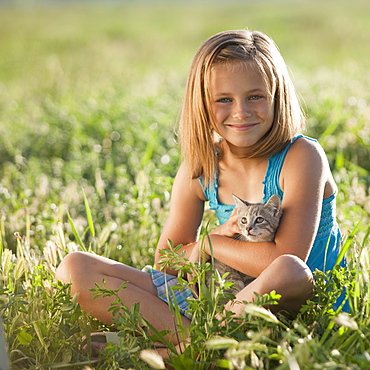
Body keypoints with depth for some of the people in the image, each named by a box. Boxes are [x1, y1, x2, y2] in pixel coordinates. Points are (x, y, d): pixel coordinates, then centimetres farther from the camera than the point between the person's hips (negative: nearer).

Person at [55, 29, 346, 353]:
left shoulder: (301, 157, -12)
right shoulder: (199, 170, 2)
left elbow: (287, 261, -23)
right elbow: (166, 264, 6)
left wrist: (209, 244, -8)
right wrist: (224, 232, -14)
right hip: (222, 297, 5)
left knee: (289, 271, -43)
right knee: (76, 268, -5)